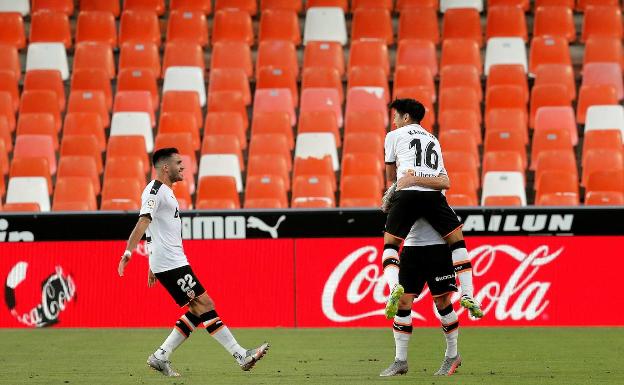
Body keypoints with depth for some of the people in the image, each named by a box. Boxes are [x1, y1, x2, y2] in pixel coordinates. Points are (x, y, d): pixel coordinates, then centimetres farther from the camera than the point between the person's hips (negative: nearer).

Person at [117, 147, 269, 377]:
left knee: (198, 310, 7)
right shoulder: (155, 191, -11)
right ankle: (241, 356, -10)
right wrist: (128, 253, -37)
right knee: (204, 304, -10)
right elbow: (143, 223, -25)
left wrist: (154, 267, 31)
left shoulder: (165, 191, 21)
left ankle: (160, 357, 7)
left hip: (174, 261, 10)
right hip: (170, 263, -10)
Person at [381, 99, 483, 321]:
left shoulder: (395, 136, 20)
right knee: (457, 240, 14)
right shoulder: (433, 140, 31)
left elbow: (390, 177, 29)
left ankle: (394, 286, -20)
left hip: (406, 193, -2)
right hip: (433, 194, 2)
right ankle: (467, 295, 2)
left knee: (390, 243, 9)